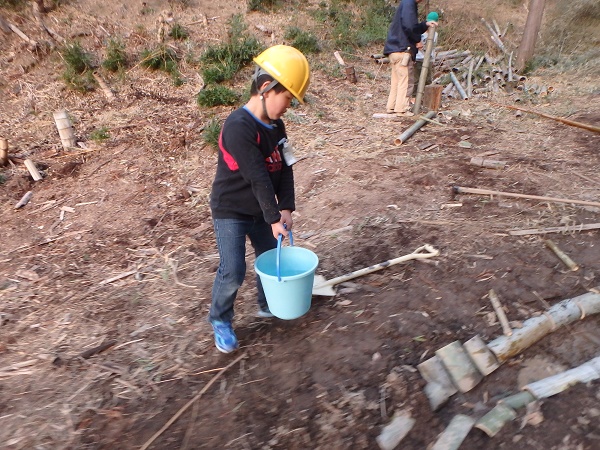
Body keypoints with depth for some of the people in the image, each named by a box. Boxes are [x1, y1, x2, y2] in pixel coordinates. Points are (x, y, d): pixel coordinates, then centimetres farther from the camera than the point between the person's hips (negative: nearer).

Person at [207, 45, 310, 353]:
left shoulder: (275, 126, 1)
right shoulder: (238, 127, -27)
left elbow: (285, 169, 0)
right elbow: (258, 178, -26)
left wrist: (285, 208, -11)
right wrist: (274, 217, -22)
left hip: (261, 210, 8)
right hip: (230, 212, -8)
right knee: (232, 272, -7)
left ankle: (268, 305, 40)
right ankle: (220, 321, 19)